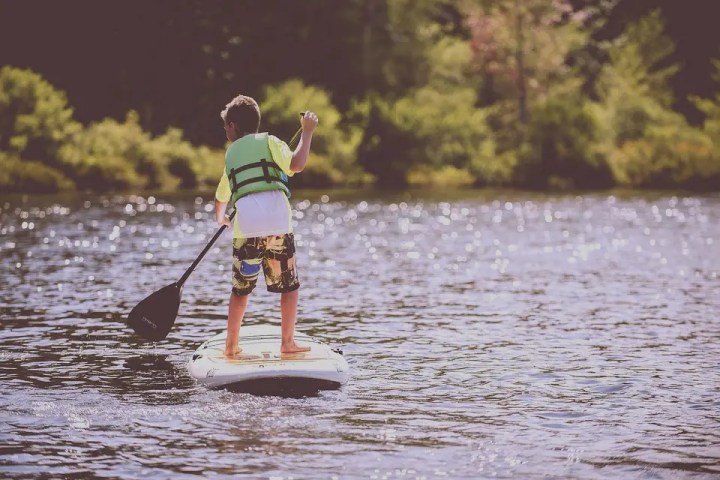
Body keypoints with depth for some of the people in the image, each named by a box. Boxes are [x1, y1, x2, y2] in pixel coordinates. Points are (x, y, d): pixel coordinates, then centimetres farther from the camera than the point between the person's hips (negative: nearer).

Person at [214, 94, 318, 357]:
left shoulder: (231, 153, 24)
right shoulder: (269, 142, 12)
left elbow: (222, 196, 38)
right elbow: (296, 164, -7)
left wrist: (220, 218, 59)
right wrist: (307, 131, 6)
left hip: (245, 228, 3)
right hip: (277, 224, -3)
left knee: (241, 289, 14)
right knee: (290, 286, 10)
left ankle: (231, 345, 15)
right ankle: (288, 343, 8)